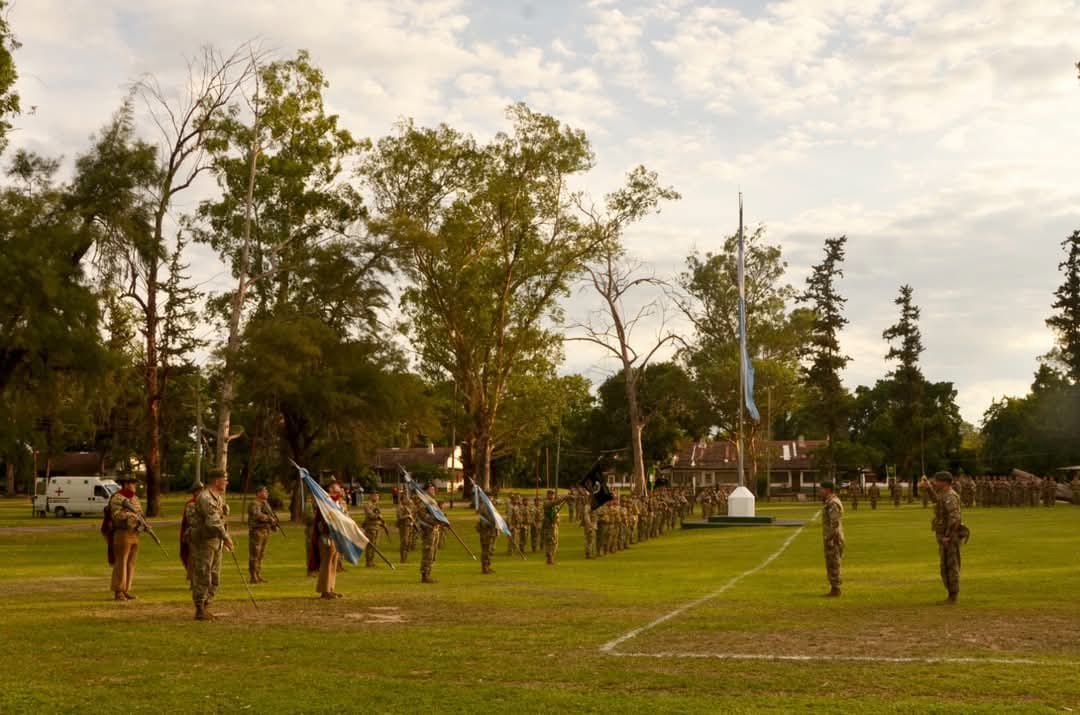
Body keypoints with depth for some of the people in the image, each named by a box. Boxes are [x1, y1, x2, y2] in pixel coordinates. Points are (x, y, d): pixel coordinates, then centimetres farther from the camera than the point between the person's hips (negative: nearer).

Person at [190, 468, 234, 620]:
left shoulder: (218, 496, 14)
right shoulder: (205, 497, -18)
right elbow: (213, 521, -25)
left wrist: (225, 537, 17)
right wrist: (225, 537, -25)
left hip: (216, 542, 10)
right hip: (204, 541, -10)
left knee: (214, 578, 11)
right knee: (203, 577, -5)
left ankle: (206, 607, 19)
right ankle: (200, 610, 0)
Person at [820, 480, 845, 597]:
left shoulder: (832, 503, -19)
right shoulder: (832, 502, 15)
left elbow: (834, 524, -23)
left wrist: (829, 540, -22)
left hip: (832, 539, -10)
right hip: (833, 539, 10)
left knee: (833, 565, -5)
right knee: (832, 565, 13)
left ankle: (835, 590, -1)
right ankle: (835, 590, 16)